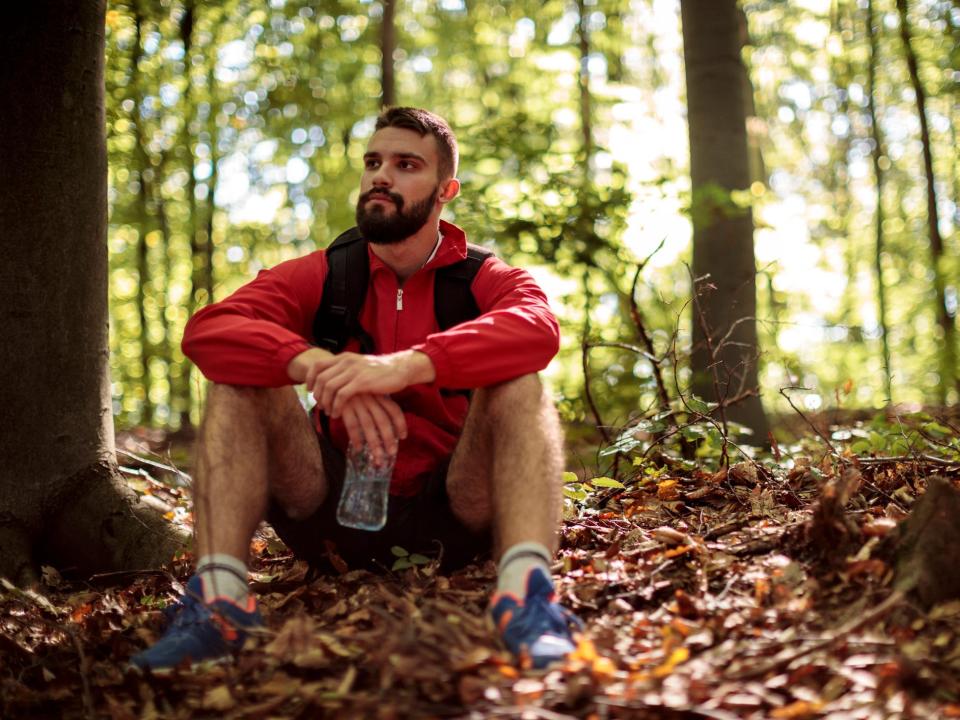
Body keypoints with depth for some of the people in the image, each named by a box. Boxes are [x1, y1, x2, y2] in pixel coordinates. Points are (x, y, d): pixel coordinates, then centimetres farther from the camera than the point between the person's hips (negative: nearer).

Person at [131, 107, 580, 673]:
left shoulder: (487, 281, 0)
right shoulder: (319, 277, 4)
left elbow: (537, 328, -27)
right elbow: (206, 330, -15)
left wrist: (409, 365, -43)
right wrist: (315, 363, -34)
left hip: (449, 519, -1)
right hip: (335, 516, 2)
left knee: (519, 387, -24)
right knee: (240, 379, -16)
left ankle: (525, 589, -44)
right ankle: (218, 596, -31)